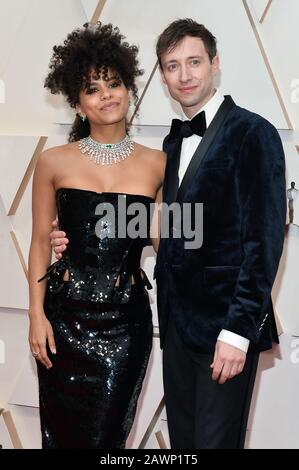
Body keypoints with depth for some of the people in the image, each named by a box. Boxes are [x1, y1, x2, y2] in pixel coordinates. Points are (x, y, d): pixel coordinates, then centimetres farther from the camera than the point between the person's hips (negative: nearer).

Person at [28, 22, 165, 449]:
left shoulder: (156, 165, 2)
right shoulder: (54, 162, 0)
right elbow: (40, 241, 3)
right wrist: (37, 315, -2)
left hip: (126, 320, 1)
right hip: (66, 316, 0)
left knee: (108, 434, 11)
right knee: (62, 433, 10)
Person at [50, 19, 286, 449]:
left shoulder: (252, 133, -9)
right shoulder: (174, 142, 14)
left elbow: (264, 237, -14)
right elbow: (170, 227, 12)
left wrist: (239, 328, -18)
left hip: (225, 325, -7)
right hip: (178, 319, 7)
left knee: (216, 440, 1)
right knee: (182, 439, 15)